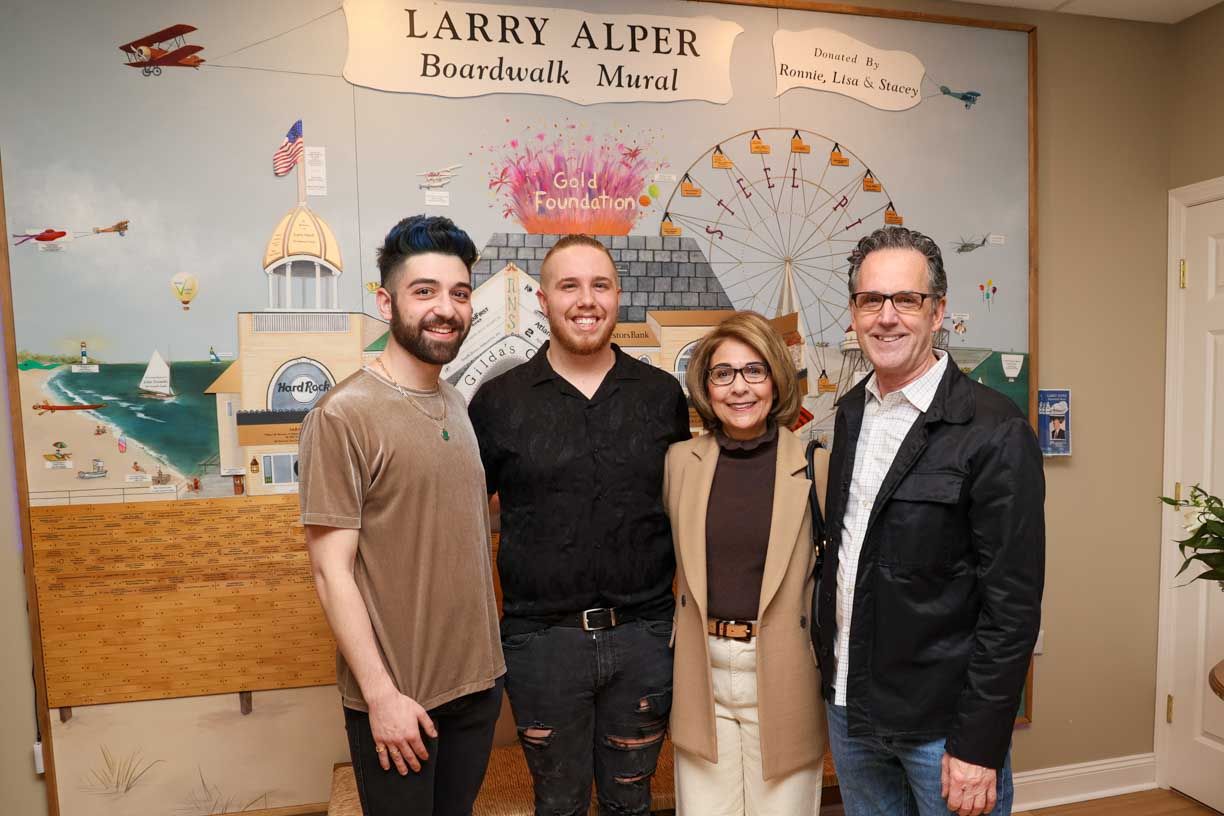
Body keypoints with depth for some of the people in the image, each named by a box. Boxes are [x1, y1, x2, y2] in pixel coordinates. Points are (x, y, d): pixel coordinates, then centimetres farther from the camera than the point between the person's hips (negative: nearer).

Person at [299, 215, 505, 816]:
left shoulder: (458, 406, 5)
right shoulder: (343, 416, -16)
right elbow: (331, 570, -16)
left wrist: (488, 658, 9)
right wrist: (381, 694, -16)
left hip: (478, 680, 6)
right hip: (396, 696, -6)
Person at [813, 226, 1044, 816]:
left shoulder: (995, 431, -17)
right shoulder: (850, 413, 3)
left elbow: (1012, 605, -16)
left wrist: (979, 746, -15)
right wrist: (830, 670, 8)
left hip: (942, 721, -5)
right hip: (848, 702, 6)